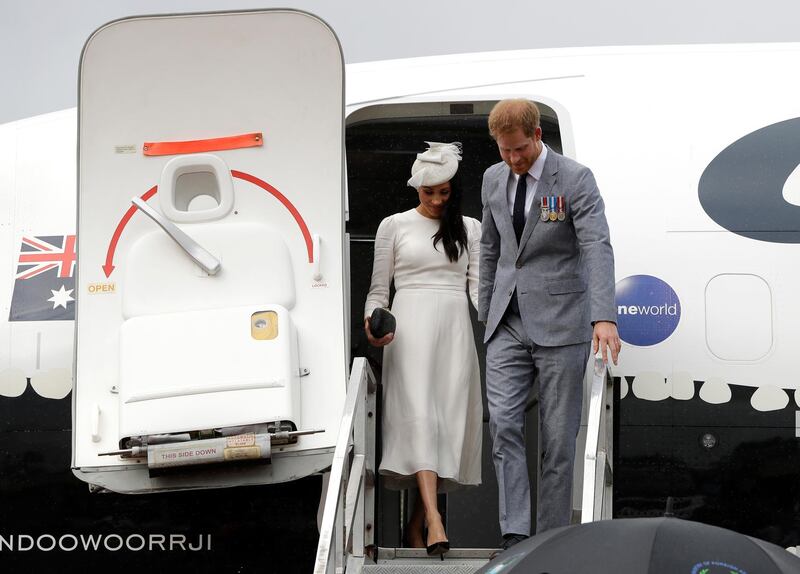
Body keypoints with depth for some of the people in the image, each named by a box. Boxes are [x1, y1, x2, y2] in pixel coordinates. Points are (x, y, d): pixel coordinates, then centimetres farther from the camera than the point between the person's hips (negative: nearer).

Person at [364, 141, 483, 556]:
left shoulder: (469, 229, 15)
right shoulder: (395, 226, 9)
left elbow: (478, 286, 8)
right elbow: (378, 289, 9)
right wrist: (373, 321, -10)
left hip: (455, 329, 3)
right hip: (410, 327, -3)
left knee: (449, 418, -2)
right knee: (419, 415, -17)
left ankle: (415, 524, 8)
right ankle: (434, 521, -29)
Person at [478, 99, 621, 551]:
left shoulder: (576, 179, -10)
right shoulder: (494, 179, 9)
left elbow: (597, 248, -20)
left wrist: (604, 317, -33)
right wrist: (486, 313, 18)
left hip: (560, 323, -4)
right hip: (508, 323, 4)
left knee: (558, 437, 0)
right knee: (503, 424, -10)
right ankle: (515, 535, -11)